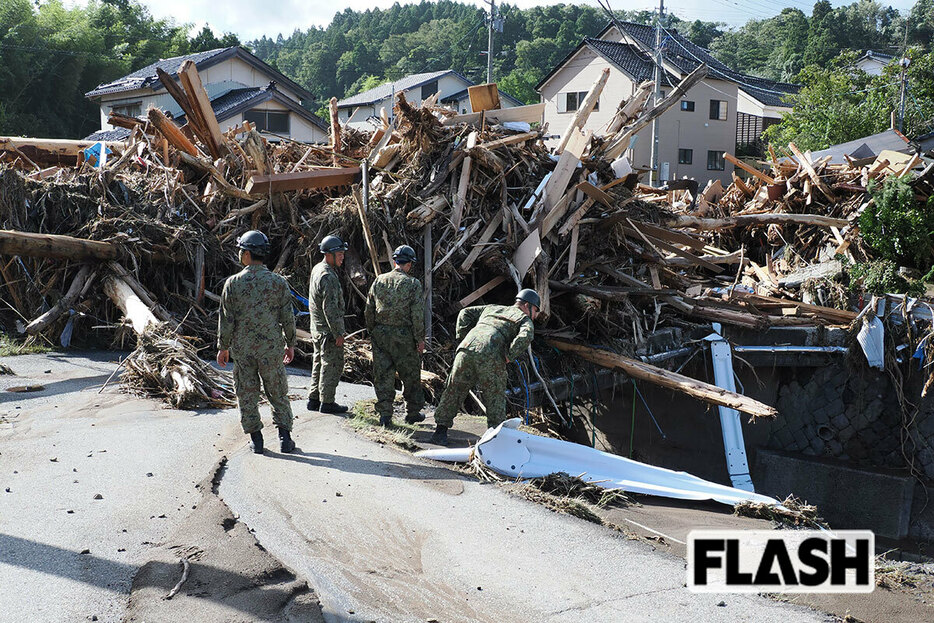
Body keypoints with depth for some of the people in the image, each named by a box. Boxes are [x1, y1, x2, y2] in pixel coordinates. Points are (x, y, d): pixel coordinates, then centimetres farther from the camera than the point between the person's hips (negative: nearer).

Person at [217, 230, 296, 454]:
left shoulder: (233, 283, -6)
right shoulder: (278, 282, -5)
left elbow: (226, 320, -3)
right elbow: (287, 318, -2)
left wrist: (223, 347, 7)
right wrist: (290, 344, 10)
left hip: (241, 348, 0)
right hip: (271, 347, 1)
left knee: (247, 393, 9)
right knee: (277, 392, 10)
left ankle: (256, 439, 12)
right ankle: (285, 438, 9)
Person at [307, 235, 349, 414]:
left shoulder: (317, 269, 10)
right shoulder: (328, 277, -22)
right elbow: (330, 308, -24)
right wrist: (338, 333, -20)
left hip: (317, 329, 10)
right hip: (328, 330, -10)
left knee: (319, 364, 16)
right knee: (332, 365, -2)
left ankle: (314, 399, 22)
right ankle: (327, 402, 4)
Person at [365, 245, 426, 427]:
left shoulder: (379, 281, 4)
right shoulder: (413, 284, -8)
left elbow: (368, 311, 7)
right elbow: (417, 315, -11)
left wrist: (372, 332, 16)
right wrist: (420, 339, -3)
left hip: (380, 334, 3)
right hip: (403, 336, -3)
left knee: (383, 375, 8)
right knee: (411, 375, 11)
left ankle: (385, 414, 8)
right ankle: (413, 413, 19)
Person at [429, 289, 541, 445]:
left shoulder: (492, 308, 34)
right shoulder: (525, 319, 18)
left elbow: (465, 313, 29)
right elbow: (526, 335, -5)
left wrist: (463, 338, 24)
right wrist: (508, 356, -2)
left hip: (466, 350, 4)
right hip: (490, 358, -4)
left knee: (453, 392, 11)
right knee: (495, 399, 9)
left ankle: (440, 431, 13)